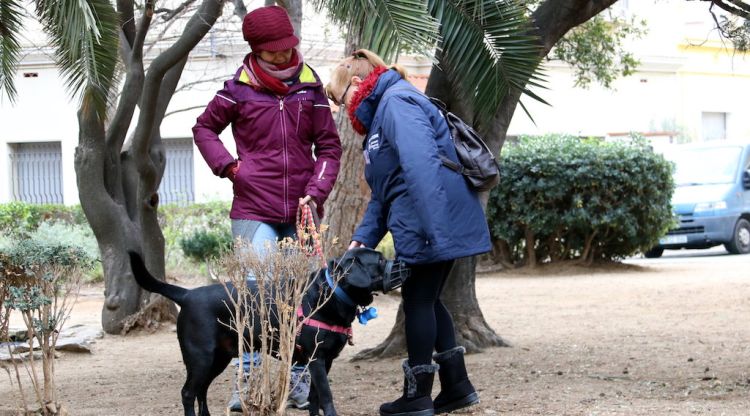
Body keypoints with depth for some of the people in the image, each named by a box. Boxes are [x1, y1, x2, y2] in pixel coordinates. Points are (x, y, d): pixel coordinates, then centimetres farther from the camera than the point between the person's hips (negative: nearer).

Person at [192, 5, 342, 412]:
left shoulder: (310, 87, 3)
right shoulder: (239, 89, -2)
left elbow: (329, 146, 7)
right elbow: (204, 128, 13)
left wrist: (316, 192, -6)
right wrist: (228, 166, -2)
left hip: (300, 212, 2)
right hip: (254, 210, -2)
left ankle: (298, 379, 16)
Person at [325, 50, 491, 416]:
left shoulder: (396, 102, -12)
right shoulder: (380, 115, 22)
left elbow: (422, 163, -26)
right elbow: (383, 193, 21)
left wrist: (432, 226, -33)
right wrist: (363, 239, 9)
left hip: (431, 223, -10)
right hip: (432, 227, 10)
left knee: (418, 302, -1)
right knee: (427, 301, 15)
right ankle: (457, 385, 19)